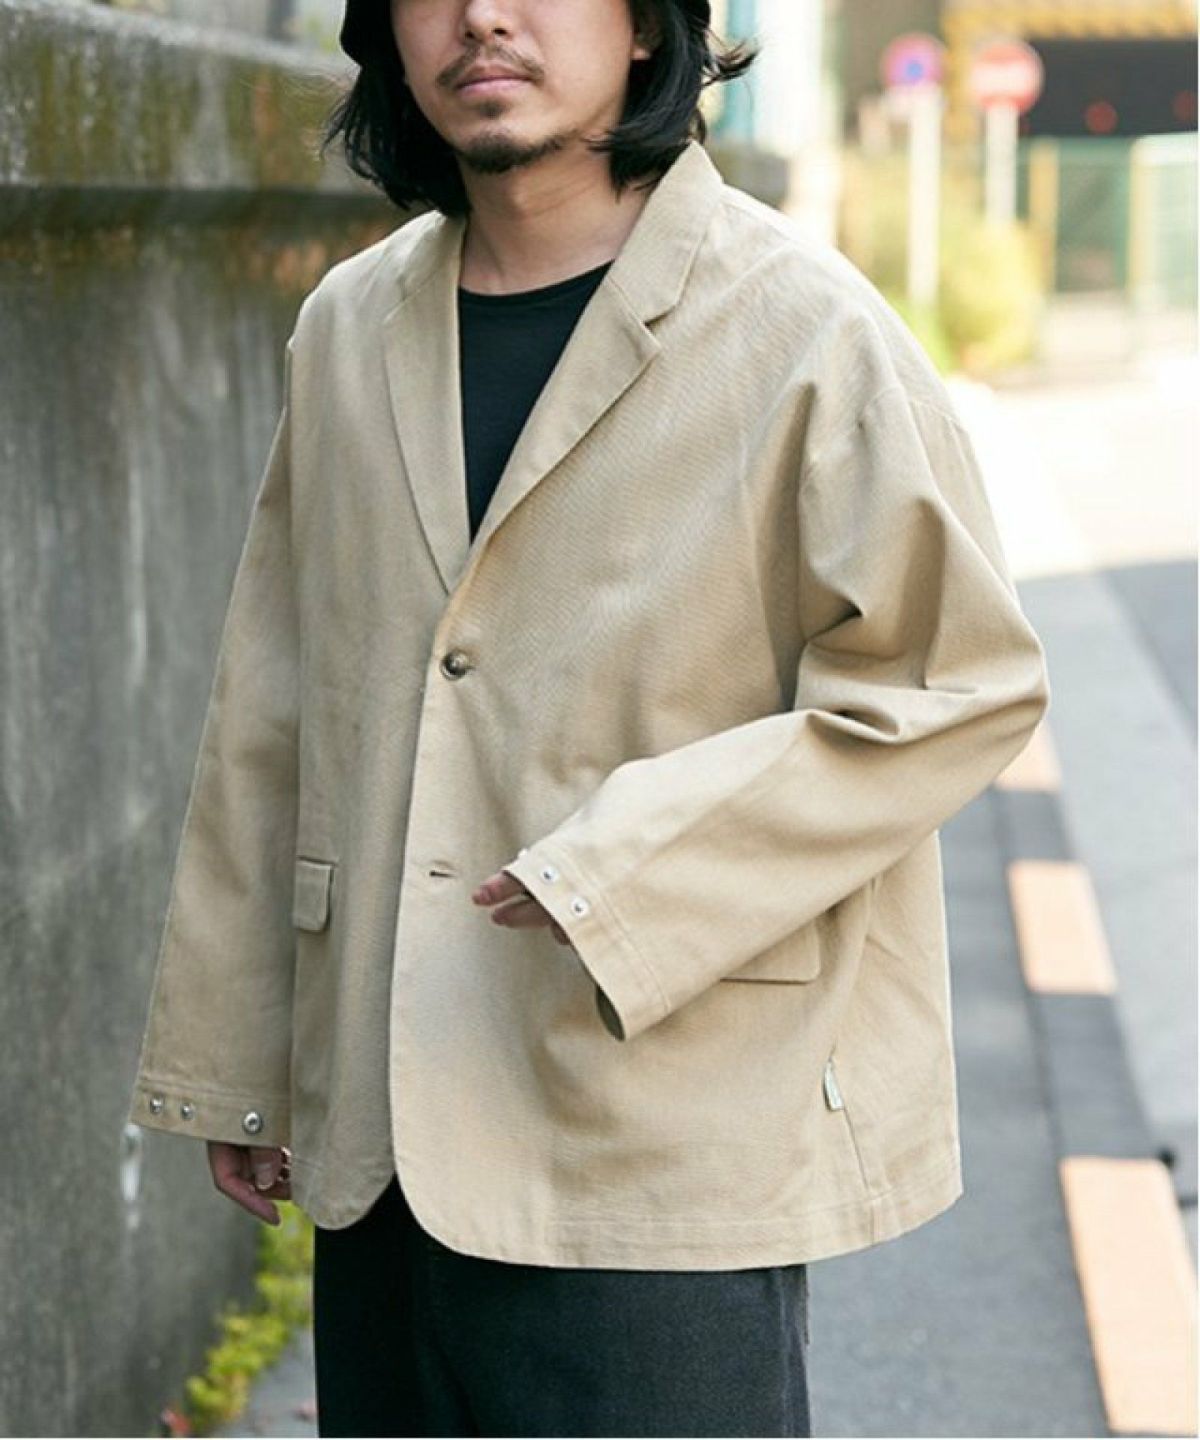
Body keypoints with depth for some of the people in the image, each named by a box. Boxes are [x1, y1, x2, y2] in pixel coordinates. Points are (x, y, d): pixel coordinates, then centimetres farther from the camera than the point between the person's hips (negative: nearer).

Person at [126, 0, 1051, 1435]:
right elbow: (267, 718, 13)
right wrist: (226, 1066, 14)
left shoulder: (801, 330, -8)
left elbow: (956, 681, -9)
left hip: (668, 1148, -5)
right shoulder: (349, 329, 8)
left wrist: (621, 880, -17)